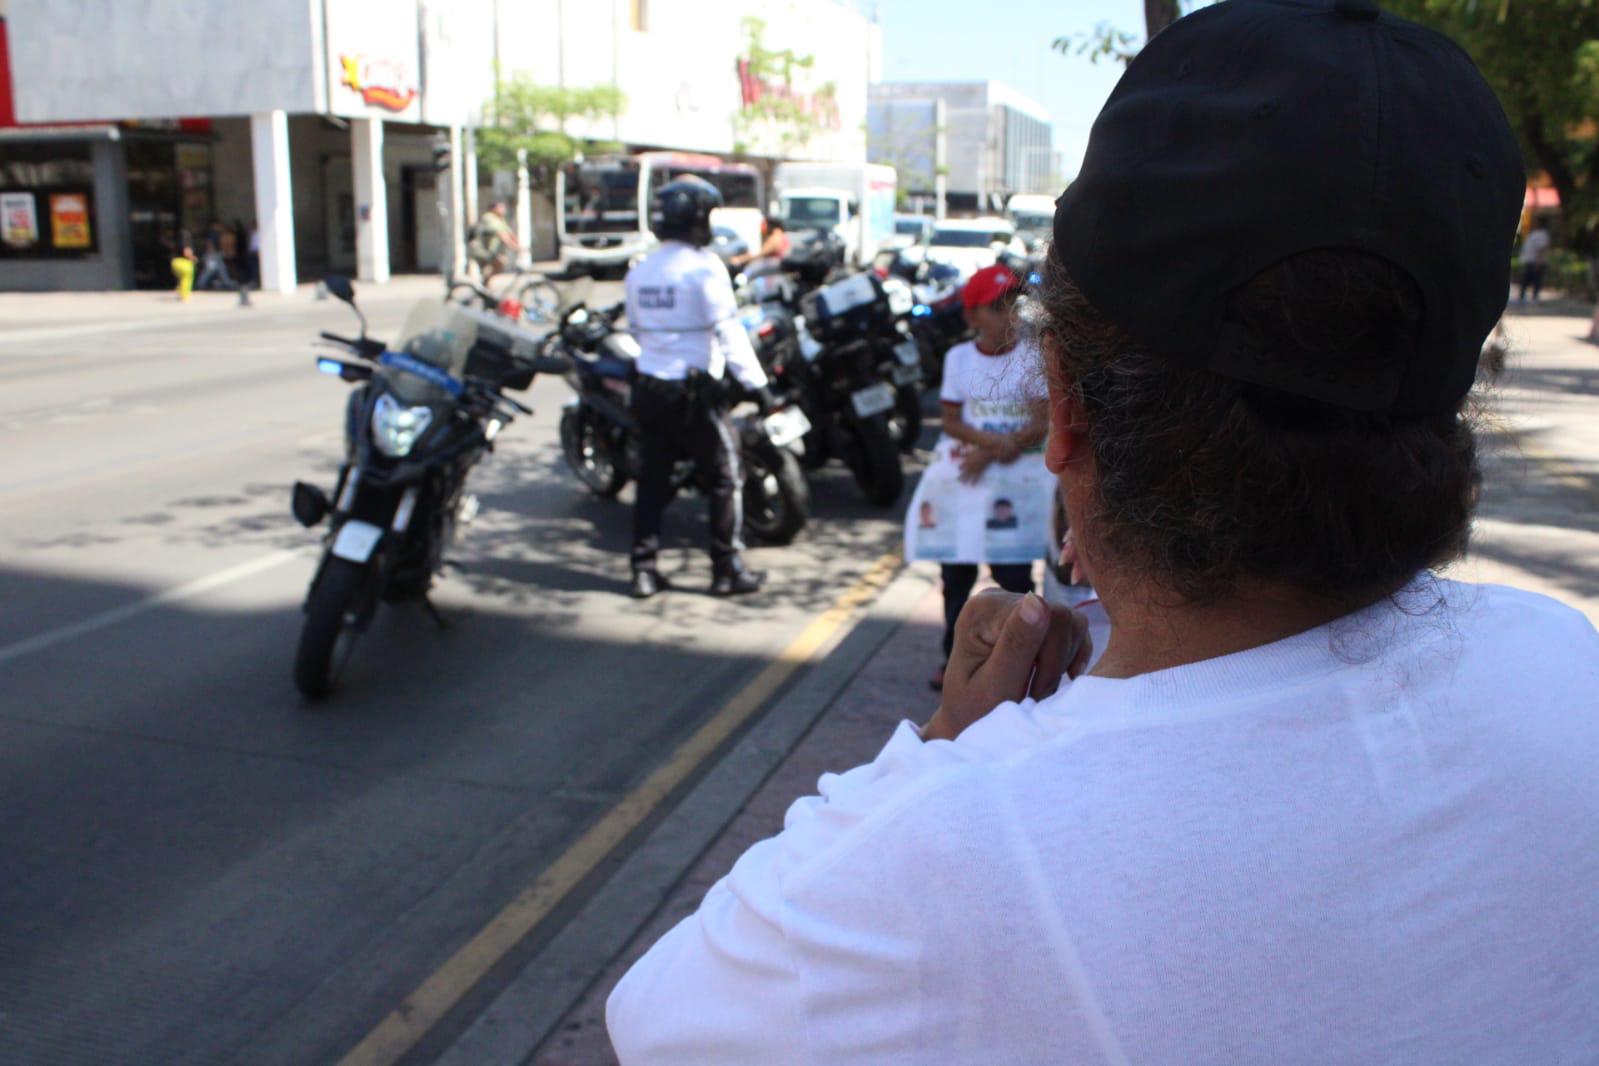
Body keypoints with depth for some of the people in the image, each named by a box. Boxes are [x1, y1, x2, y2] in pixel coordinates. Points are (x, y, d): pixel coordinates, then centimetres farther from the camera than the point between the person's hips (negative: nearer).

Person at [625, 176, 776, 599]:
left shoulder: (639, 272, 8)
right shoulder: (704, 267, -11)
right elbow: (728, 331, -16)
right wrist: (757, 383, -14)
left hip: (649, 386, 6)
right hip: (695, 390, -6)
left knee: (652, 480, 13)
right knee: (724, 478, 5)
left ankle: (644, 569, 14)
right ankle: (727, 569, 9)